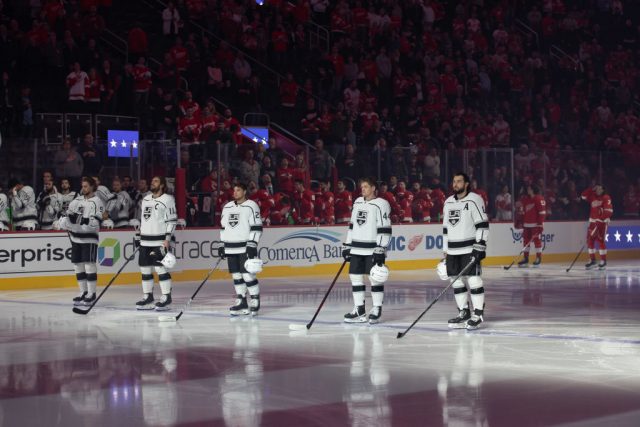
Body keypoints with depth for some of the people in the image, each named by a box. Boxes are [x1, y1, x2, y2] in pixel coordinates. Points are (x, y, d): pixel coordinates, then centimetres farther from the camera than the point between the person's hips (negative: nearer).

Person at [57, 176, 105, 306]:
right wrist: (64, 219, -8)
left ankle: (91, 294, -3)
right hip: (76, 238, 7)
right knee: (78, 265, 9)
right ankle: (83, 292, 19)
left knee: (89, 265, -9)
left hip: (89, 238, -7)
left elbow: (95, 223, -15)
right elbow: (67, 215, 14)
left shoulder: (96, 202, -7)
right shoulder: (77, 200, 14)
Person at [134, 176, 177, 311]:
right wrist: (137, 235, 20)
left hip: (159, 241, -7)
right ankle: (147, 297, 16)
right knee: (145, 268, 8)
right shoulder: (146, 199, 17)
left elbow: (172, 220, -10)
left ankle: (166, 298, -4)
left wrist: (167, 239, -16)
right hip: (145, 241, 7)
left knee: (161, 268, -10)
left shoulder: (167, 199, -6)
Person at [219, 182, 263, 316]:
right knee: (236, 275, 7)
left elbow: (256, 227, -9)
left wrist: (252, 244, -16)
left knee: (248, 275, -11)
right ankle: (242, 302, 14)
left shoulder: (251, 206, -5)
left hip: (245, 247, -6)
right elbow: (223, 227, 20)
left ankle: (255, 302, -2)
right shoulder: (227, 207, 15)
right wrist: (222, 245, 16)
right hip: (231, 248, 6)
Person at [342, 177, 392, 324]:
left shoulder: (381, 204, -8)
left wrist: (380, 250, -18)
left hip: (373, 249, -7)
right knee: (355, 277, 5)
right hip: (356, 248, 7)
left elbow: (385, 229, -13)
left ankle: (377, 310, 3)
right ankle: (359, 310, 12)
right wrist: (347, 246, 16)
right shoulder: (357, 202, 14)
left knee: (375, 279, -5)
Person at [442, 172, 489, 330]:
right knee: (457, 281, 7)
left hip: (470, 248, -7)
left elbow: (482, 225, -12)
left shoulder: (474, 200, -7)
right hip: (453, 250, 7)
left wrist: (480, 246, -18)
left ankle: (478, 314, -4)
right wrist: (445, 251, 17)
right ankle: (463, 312, 16)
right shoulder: (448, 202, 15)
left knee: (473, 280, -8)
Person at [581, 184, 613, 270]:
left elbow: (609, 209, -16)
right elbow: (584, 196, 12)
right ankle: (592, 260, 14)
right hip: (593, 221, 7)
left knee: (601, 240, -13)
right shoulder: (592, 196, 15)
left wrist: (607, 218, -29)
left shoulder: (606, 198, -6)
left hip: (602, 222, -7)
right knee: (590, 240, 4)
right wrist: (592, 190, 5)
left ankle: (603, 261, -6)